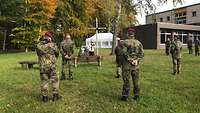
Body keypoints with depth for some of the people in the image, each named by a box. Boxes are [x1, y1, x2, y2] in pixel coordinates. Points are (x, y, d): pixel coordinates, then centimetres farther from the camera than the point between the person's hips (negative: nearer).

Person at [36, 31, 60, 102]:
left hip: (42, 66, 3)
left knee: (44, 81, 11)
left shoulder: (39, 45, -1)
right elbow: (57, 54, 5)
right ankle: (55, 95, 13)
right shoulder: (53, 45, -7)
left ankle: (44, 96, 15)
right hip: (52, 66, -2)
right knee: (55, 80, 10)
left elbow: (38, 54, 12)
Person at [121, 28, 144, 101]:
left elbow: (124, 53, -16)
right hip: (136, 65, 4)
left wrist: (130, 60, -12)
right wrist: (137, 60, -8)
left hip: (127, 64, -3)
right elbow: (142, 53, 0)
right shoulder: (138, 42, 7)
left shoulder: (125, 42, -6)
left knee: (126, 80, 4)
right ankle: (136, 96, 17)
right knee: (135, 81, 12)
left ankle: (125, 96, 8)